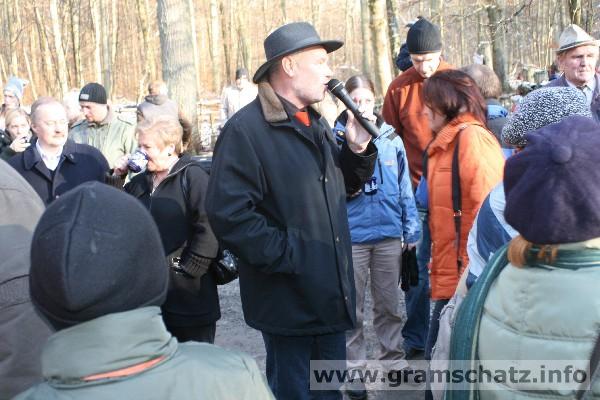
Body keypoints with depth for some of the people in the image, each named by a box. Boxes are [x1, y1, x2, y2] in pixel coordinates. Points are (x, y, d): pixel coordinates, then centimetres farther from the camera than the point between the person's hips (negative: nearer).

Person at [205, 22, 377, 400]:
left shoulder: (316, 123, 13)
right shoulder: (246, 129, -16)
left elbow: (342, 187, 19)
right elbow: (228, 213, -24)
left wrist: (357, 149, 1)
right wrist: (287, 256, -22)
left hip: (332, 293, 8)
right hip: (289, 299, -8)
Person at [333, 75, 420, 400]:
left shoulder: (391, 138, 2)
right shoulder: (336, 139, -5)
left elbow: (404, 187, 6)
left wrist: (411, 230, 6)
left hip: (389, 234, 2)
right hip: (351, 236, -2)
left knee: (389, 304, 16)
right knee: (352, 309, 9)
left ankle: (393, 359, 32)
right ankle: (354, 369, 20)